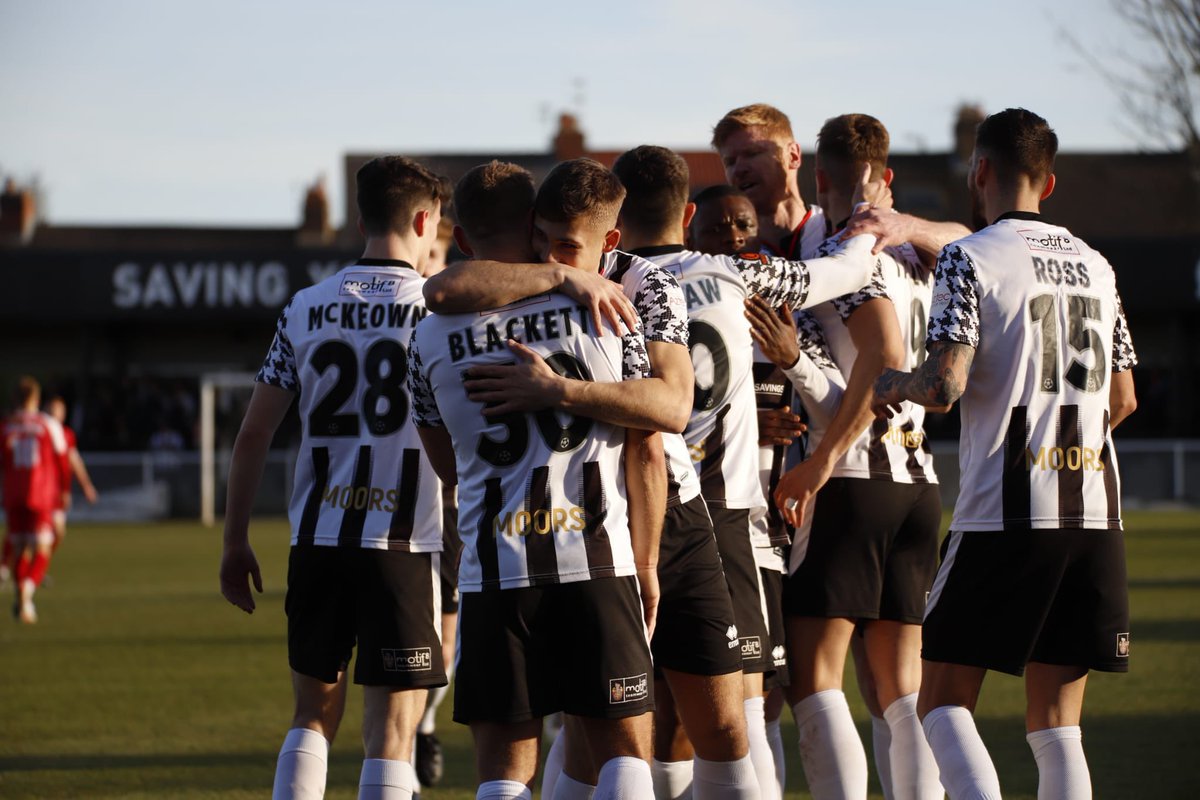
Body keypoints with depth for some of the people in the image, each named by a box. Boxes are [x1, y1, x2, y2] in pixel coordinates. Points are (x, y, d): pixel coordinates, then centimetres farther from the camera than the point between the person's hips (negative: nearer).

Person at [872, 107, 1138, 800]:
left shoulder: (970, 258, -5)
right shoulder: (1094, 264, 14)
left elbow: (946, 384, -16)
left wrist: (896, 384, 5)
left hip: (1004, 515, -5)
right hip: (1095, 512, 5)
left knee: (944, 703, 3)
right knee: (1056, 726, 7)